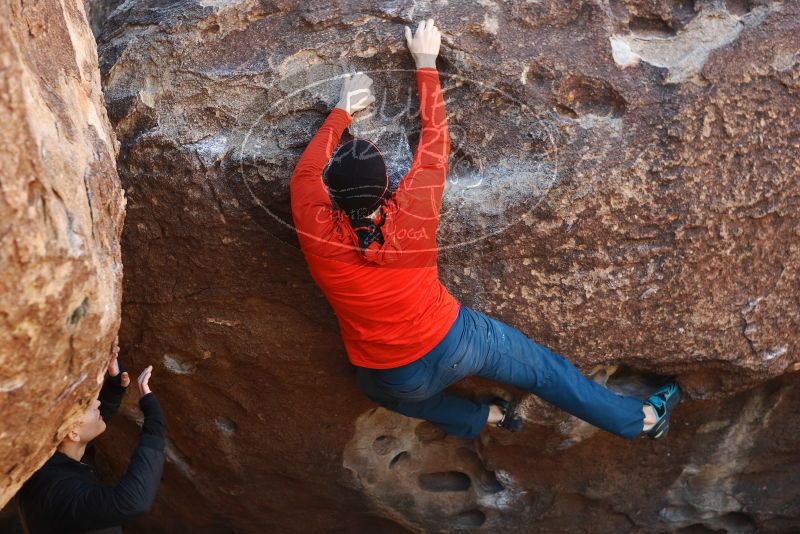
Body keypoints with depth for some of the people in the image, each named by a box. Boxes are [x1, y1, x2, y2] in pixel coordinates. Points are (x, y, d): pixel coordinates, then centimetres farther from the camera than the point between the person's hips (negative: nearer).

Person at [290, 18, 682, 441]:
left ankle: (483, 418, 39)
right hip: (457, 340, 0)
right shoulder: (411, 217, -24)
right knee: (544, 369, 20)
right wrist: (425, 64, 2)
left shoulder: (317, 236, -24)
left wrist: (342, 111, 6)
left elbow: (305, 172, -5)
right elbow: (434, 141, -9)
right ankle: (644, 419, 36)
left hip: (398, 380, 1)